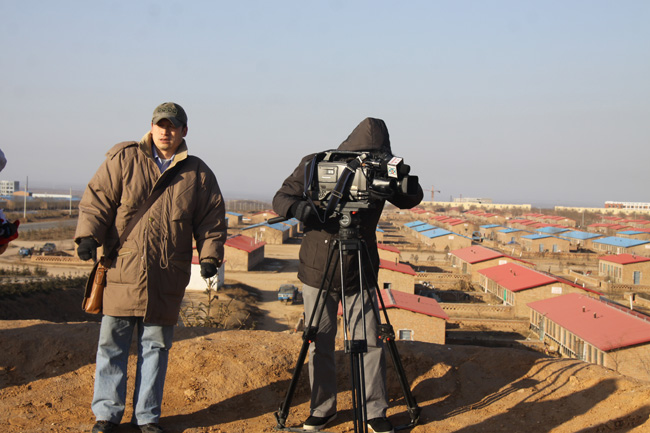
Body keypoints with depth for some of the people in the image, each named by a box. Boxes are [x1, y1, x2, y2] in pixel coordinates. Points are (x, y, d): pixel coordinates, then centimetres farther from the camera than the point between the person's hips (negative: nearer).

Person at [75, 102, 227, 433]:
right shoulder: (123, 159, 5)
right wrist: (88, 235, -11)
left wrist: (209, 256, -1)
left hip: (167, 278, 1)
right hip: (122, 270, -1)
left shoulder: (199, 174, 9)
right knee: (112, 342, 4)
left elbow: (212, 219, 11)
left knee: (156, 346, 8)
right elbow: (97, 198, 3)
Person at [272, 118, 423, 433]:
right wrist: (301, 208, -32)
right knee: (319, 345, 8)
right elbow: (280, 199, -9)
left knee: (370, 342, 1)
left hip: (361, 275, 1)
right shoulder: (314, 165, -10)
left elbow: (412, 200, -9)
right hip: (317, 273, 0)